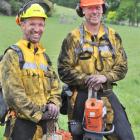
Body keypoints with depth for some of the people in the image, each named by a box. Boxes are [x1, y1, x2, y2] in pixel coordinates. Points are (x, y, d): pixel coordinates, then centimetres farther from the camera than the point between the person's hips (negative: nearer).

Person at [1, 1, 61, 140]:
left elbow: (55, 85, 14)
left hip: (46, 122, 7)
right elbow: (13, 93, -16)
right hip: (22, 123, -6)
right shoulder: (13, 55, -8)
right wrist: (37, 114, -15)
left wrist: (54, 104, -5)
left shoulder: (44, 55, 14)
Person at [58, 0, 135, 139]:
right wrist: (86, 79, -16)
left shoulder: (113, 36, 7)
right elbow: (64, 70, -4)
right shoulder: (73, 38, -1)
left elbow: (122, 67, 6)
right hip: (81, 98, -2)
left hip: (106, 95, 2)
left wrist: (105, 77, -12)